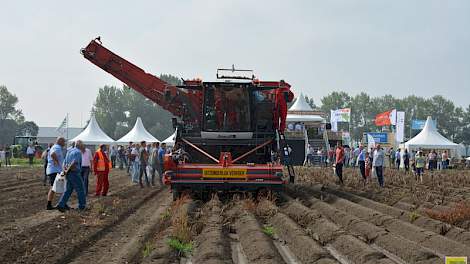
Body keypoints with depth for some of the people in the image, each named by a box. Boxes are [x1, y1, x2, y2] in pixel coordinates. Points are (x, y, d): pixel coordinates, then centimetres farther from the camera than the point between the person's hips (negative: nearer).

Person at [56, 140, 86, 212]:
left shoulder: (69, 151, 16)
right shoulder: (78, 152, -13)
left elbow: (64, 163, 11)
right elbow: (74, 163, -26)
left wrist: (64, 170, -4)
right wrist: (67, 171, -15)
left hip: (69, 174, 8)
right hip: (75, 174, -8)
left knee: (68, 190, 10)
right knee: (80, 190, 6)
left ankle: (61, 205, 0)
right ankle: (82, 205, 14)